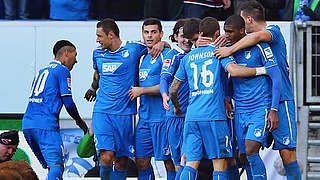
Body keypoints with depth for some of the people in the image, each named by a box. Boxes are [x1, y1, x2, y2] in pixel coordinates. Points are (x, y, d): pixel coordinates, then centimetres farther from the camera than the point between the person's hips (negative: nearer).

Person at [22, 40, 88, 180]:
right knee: (57, 165, -18)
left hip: (27, 124, 8)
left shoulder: (42, 71, 25)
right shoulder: (63, 71, 1)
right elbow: (68, 103, -4)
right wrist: (80, 122, 12)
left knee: (51, 166, 13)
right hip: (45, 124, -8)